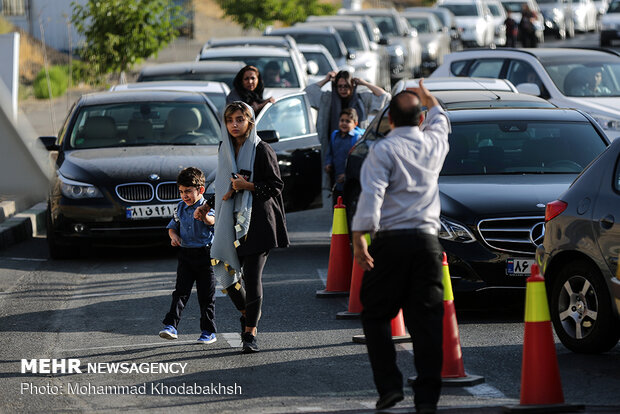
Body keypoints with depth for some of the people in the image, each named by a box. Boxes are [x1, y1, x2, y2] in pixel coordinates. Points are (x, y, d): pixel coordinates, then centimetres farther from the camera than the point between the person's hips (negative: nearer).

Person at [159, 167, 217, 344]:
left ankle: (209, 331, 11)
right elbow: (172, 226, 21)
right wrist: (174, 236, -3)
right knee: (181, 291, -5)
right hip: (185, 254, 4)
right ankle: (171, 326, -12)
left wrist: (205, 217, -56)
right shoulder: (180, 208, 8)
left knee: (206, 295, 3)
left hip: (205, 255, -4)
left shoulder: (206, 207, -9)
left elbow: (212, 220, -32)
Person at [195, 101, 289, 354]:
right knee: (227, 274, -1)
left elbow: (276, 185, -6)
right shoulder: (226, 149, 13)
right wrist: (207, 206, 17)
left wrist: (248, 186, -17)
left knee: (252, 276, -9)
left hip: (257, 221, -5)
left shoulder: (261, 150, -5)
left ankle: (250, 333, -1)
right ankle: (246, 314, 26)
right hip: (231, 220, 5)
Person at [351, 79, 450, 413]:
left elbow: (371, 195, -17)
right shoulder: (434, 144, 10)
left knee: (376, 314, 9)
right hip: (427, 240, 4)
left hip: (391, 241, -4)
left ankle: (389, 385, -1)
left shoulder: (383, 150, -5)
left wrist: (360, 236, -19)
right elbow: (441, 122, 36)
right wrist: (428, 99, 54)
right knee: (426, 319, 3)